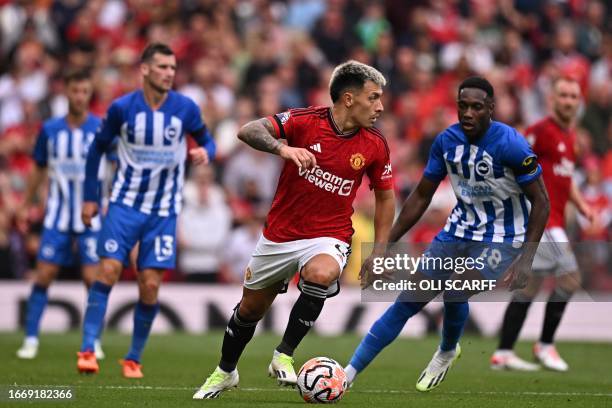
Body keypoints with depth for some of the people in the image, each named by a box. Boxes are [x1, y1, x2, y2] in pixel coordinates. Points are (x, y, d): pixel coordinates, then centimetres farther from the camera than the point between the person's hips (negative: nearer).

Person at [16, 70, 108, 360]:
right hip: (57, 215, 2)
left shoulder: (102, 129, -5)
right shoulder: (50, 130, 3)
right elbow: (39, 170, 14)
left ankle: (94, 341, 9)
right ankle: (31, 339, 4)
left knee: (92, 277, -5)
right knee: (44, 275, -3)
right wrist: (25, 206, 15)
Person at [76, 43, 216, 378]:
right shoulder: (122, 108, -8)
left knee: (150, 286, -3)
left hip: (163, 212, 1)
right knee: (108, 271, -14)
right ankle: (87, 349, -12)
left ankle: (134, 359, 11)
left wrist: (205, 152, -16)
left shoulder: (186, 109, -7)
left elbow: (206, 140, 9)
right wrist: (90, 197, 5)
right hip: (125, 204, -1)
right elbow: (98, 148, 6)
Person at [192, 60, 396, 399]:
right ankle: (225, 372, 43)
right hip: (280, 234, 0)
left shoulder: (375, 145, -7)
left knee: (320, 274, -36)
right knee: (250, 308, 15)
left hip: (329, 237, 0)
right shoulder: (304, 121, -15)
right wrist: (282, 148, -43)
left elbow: (385, 196, 7)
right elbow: (248, 131, -24)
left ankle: (284, 356, -19)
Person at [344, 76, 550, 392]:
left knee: (455, 291, -28)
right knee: (407, 302, -2)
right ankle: (345, 378, 1)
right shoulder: (447, 141, -7)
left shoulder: (511, 146, -22)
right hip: (459, 230, 5)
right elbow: (421, 197, 4)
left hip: (501, 238, -5)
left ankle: (447, 352, 6)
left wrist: (526, 259, -23)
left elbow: (540, 202, -15)